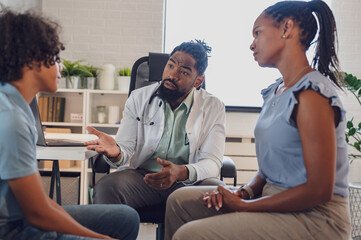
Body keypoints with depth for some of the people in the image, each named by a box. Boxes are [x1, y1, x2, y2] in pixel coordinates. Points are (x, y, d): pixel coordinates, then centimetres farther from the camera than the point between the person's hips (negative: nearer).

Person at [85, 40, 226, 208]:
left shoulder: (213, 108, 2)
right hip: (141, 175, 1)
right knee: (105, 187, -30)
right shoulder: (139, 98, 7)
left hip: (189, 181, 0)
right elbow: (125, 148, 2)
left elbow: (212, 162, -6)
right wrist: (116, 153, -26)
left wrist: (181, 172, -29)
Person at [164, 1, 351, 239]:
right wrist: (245, 192, -4)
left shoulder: (312, 95, -18)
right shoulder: (276, 91, 11)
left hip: (314, 217, -9)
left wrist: (245, 206, -15)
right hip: (278, 202, 9)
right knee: (180, 200, 8)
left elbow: (320, 190, -21)